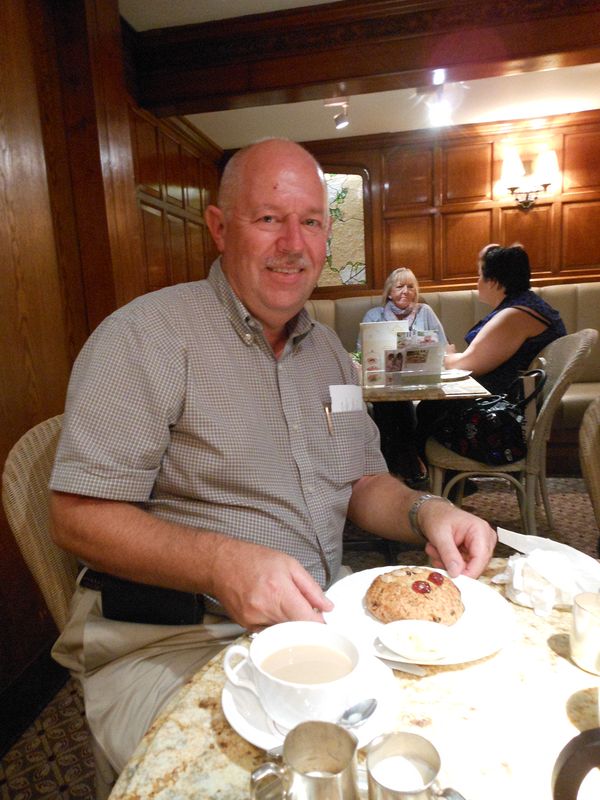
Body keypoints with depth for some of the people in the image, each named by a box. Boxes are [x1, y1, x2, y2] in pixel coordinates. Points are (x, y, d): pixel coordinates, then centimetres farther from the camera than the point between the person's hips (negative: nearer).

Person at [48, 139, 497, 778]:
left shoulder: (328, 350, 10)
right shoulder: (146, 336, -12)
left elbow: (362, 482, 14)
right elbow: (79, 516, -15)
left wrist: (424, 512, -8)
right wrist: (221, 564, -29)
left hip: (320, 621, 6)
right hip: (173, 644, -5)